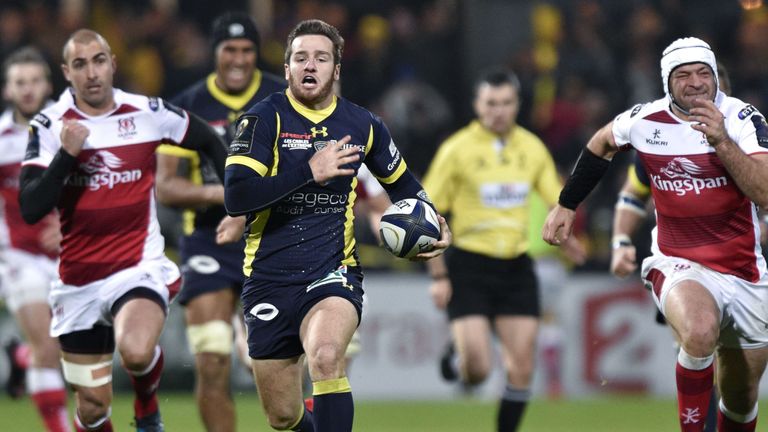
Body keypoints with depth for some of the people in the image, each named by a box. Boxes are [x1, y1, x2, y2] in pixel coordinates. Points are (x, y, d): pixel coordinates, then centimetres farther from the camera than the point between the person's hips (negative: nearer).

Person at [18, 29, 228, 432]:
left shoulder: (148, 113, -3)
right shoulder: (49, 125, -5)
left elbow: (209, 141, 14)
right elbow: (30, 210, -13)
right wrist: (66, 155, -23)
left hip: (139, 267, -2)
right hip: (79, 279, 2)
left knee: (136, 351, -32)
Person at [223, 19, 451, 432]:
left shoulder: (363, 126, 3)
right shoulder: (265, 118, -6)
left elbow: (401, 182, 23)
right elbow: (235, 197, -19)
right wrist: (308, 171, -21)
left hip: (333, 271, 0)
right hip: (269, 278, 0)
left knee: (326, 355, -34)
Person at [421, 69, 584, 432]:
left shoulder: (532, 149, 6)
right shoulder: (457, 149, -6)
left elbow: (556, 200, 14)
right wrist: (438, 276, -8)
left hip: (516, 266, 4)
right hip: (469, 266, -4)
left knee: (521, 370, -2)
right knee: (478, 368, -13)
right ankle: (455, 361, 23)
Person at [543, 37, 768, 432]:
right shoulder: (645, 121, -7)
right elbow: (600, 144, 17)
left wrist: (721, 141, -34)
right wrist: (566, 204, 20)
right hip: (678, 265, -2)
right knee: (699, 333, -36)